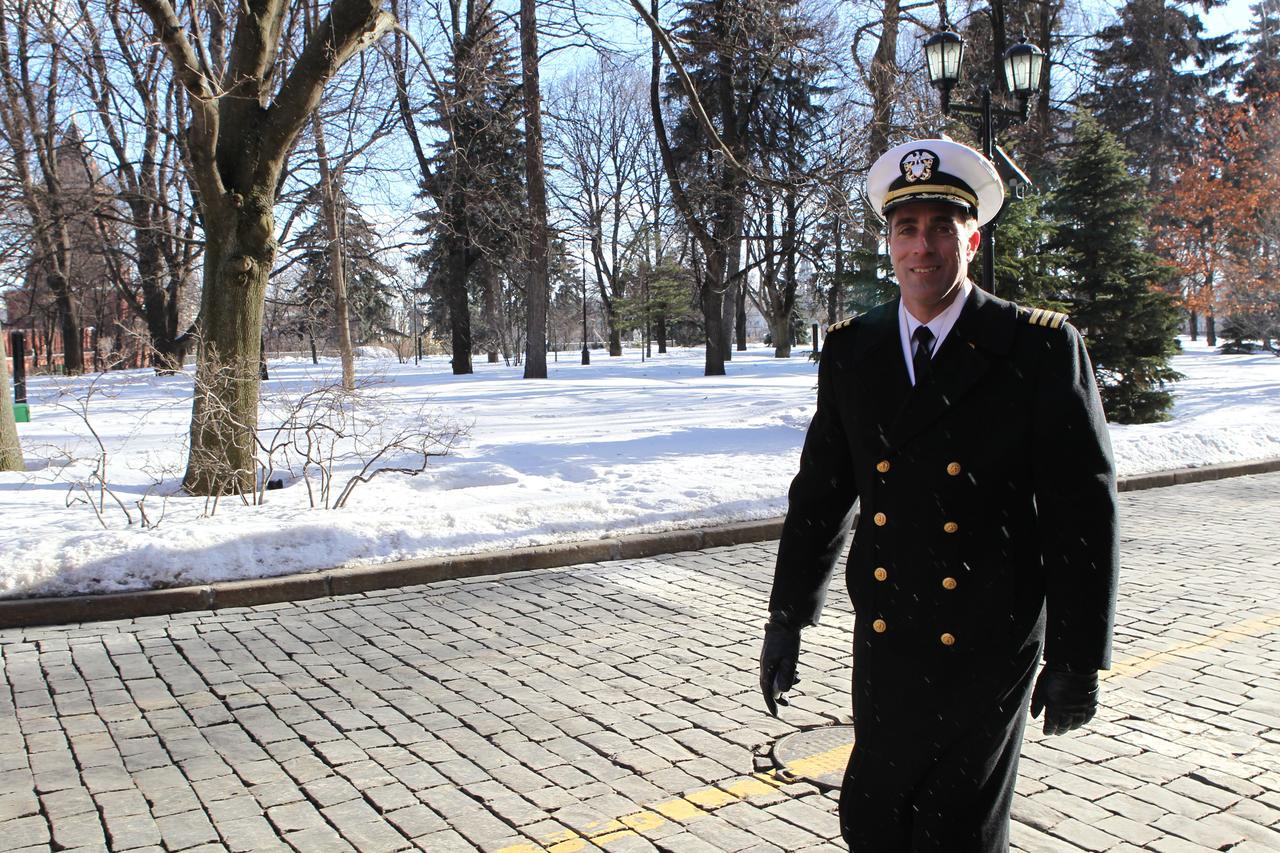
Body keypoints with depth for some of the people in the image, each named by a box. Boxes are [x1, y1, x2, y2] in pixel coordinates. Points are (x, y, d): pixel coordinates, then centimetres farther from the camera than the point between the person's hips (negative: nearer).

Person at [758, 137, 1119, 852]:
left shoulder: (1040, 348, -8)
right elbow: (820, 492, 7)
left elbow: (1083, 510, -7)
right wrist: (787, 620, 8)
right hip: (887, 643, 3)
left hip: (990, 650, -3)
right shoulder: (851, 351, 3)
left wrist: (1078, 659, -6)